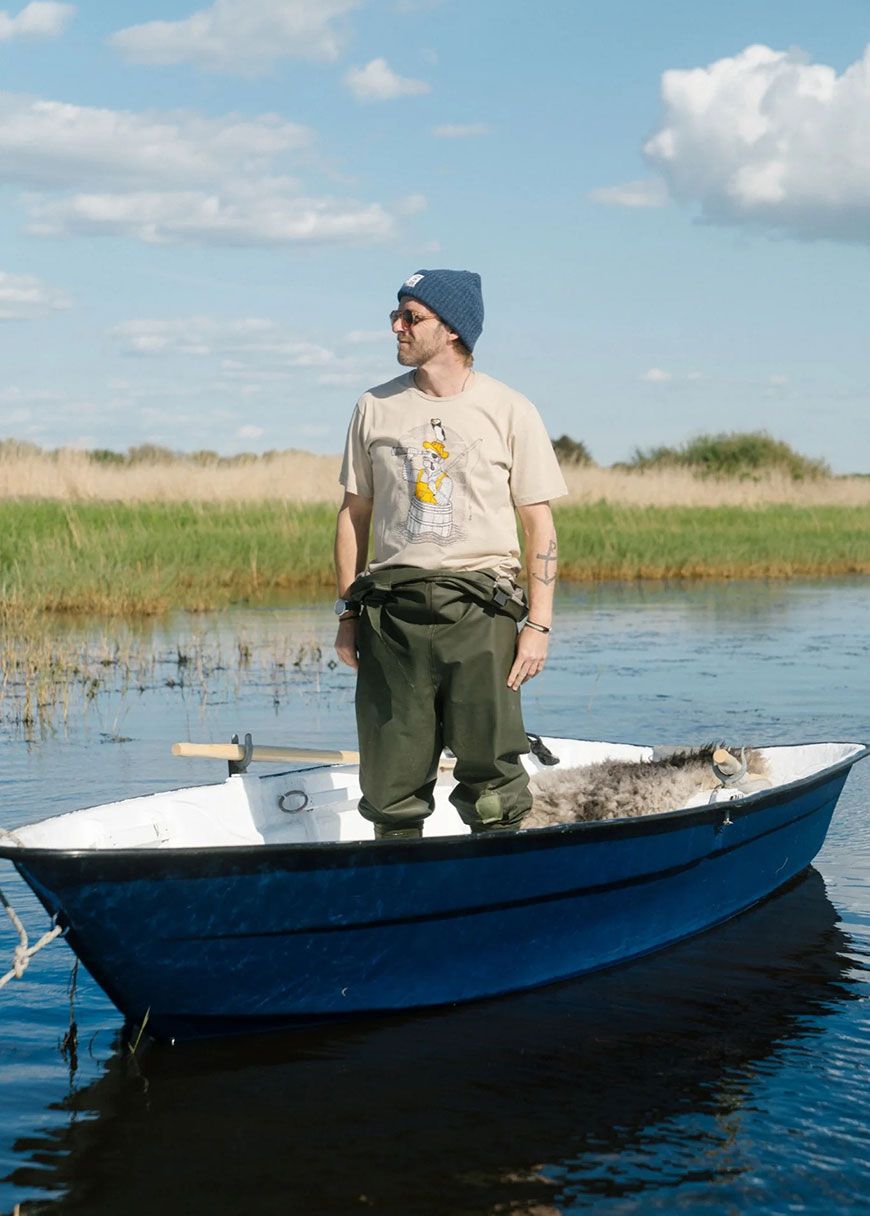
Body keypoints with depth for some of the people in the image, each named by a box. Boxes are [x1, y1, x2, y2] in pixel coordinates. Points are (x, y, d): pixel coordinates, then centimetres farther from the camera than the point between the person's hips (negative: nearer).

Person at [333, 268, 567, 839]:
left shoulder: (509, 410, 3)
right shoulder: (375, 408, 10)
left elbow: (540, 524, 3)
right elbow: (355, 514, 14)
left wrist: (539, 624, -5)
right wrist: (349, 613, 9)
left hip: (478, 609, -2)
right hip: (393, 612, 2)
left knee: (491, 777, -3)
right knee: (393, 779, 5)